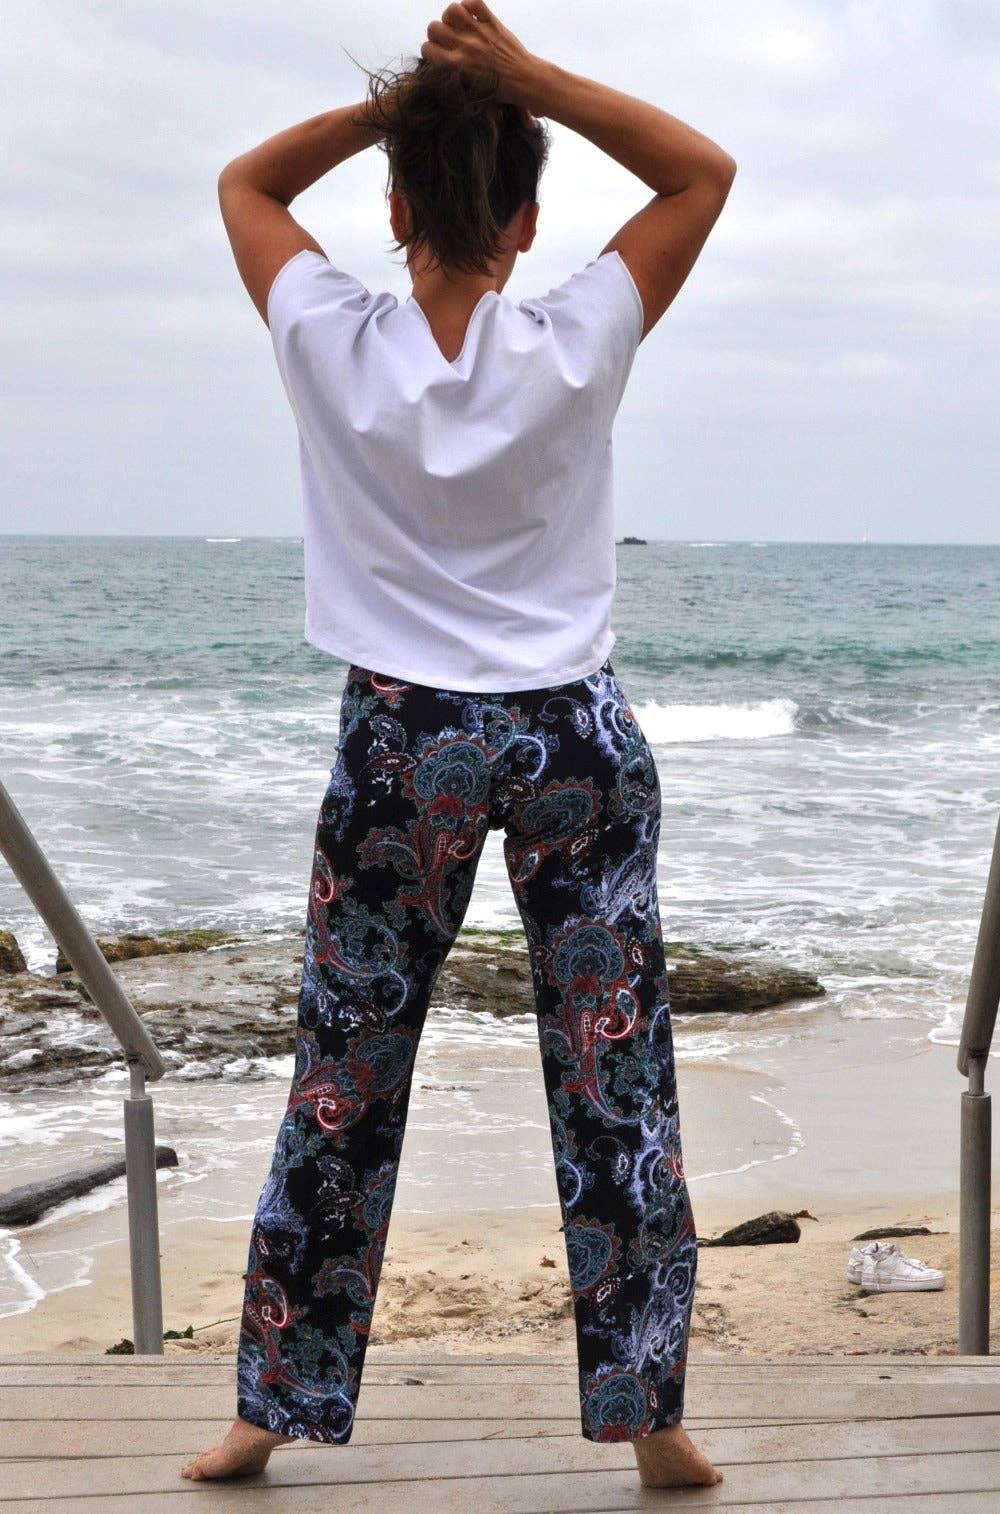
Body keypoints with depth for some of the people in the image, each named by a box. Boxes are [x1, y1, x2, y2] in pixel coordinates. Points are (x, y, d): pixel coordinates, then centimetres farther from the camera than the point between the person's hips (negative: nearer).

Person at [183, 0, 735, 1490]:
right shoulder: (573, 350, -11)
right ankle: (649, 1418, 12)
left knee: (341, 1088, 9)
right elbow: (705, 171, 2)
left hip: (401, 748, 1)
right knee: (616, 1085, 6)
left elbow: (243, 181, 10)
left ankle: (275, 1408, 19)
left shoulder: (336, 349, -9)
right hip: (576, 742, 0)